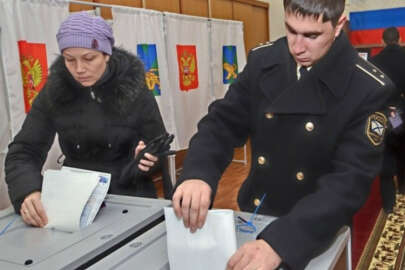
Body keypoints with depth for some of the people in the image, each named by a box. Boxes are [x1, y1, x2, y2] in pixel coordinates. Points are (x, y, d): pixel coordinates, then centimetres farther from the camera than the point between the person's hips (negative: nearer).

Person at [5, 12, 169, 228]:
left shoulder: (135, 91, -8)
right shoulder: (53, 93, -5)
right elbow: (22, 152, -7)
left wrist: (147, 161, -23)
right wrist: (27, 192, -26)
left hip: (130, 197, -1)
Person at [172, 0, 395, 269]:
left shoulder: (368, 89, -19)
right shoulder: (263, 61, -8)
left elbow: (350, 179, -25)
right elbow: (223, 121, -8)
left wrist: (280, 242, -38)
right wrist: (197, 173, -29)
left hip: (318, 234, -3)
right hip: (254, 219, 4)